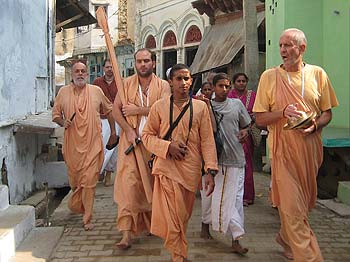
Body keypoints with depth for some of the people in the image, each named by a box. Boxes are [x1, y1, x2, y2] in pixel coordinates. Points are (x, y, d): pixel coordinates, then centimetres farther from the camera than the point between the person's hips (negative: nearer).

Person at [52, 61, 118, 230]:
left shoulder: (96, 91, 4)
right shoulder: (63, 92, 5)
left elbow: (109, 110, 15)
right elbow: (55, 113, 12)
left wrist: (113, 131, 14)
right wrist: (62, 122, -9)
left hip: (92, 143, -2)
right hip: (72, 143, 2)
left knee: (89, 180, -7)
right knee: (74, 180, 13)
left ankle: (87, 218, 2)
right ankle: (76, 205, 42)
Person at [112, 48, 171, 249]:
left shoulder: (163, 85, 1)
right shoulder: (127, 83, 6)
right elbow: (115, 109, 1)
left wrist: (137, 109, -12)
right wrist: (128, 130, -11)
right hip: (131, 140, 0)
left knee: (153, 184, 9)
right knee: (128, 183, -8)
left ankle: (152, 222, 31)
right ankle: (126, 233, -7)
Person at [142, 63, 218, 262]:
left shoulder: (201, 107, 3)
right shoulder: (159, 107, 2)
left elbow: (207, 141, 1)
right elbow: (147, 135, 5)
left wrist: (211, 171, -6)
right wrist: (168, 146, -12)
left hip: (191, 169, 2)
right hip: (167, 167, -1)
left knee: (184, 215, 13)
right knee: (172, 216, -7)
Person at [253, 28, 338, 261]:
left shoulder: (318, 74, 5)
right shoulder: (269, 76, 0)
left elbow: (327, 113, 9)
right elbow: (260, 118, 0)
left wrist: (316, 124, -12)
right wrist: (283, 112, -17)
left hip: (310, 148, 3)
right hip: (283, 148, -3)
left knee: (304, 201, 16)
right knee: (292, 206, -7)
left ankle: (286, 237, 41)